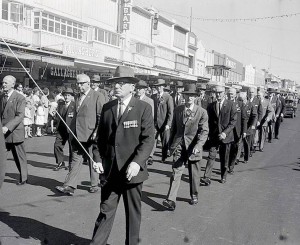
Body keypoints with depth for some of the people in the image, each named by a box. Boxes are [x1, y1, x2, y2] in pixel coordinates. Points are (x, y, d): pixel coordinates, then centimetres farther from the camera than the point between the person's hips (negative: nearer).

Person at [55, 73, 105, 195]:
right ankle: (69, 186, 3)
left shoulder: (97, 96, -4)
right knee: (75, 159, 3)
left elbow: (101, 116, -9)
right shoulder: (78, 98, 16)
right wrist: (71, 131, 13)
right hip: (77, 135, 6)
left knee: (93, 161, 8)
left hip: (90, 134, -5)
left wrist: (97, 132, -16)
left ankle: (94, 184, 23)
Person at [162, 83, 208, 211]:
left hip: (193, 146, -1)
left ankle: (194, 196, 32)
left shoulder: (202, 112, -5)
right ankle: (171, 200, -10)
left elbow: (204, 131, -11)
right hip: (179, 145, 1)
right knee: (176, 171, -7)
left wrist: (198, 146, -25)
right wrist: (171, 144, 13)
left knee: (194, 174, 11)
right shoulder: (177, 110, 5)